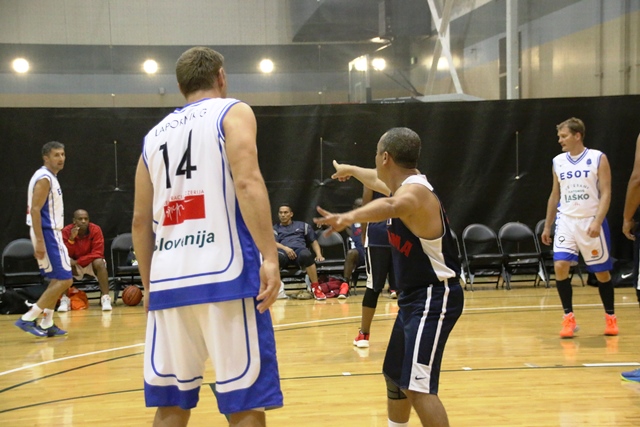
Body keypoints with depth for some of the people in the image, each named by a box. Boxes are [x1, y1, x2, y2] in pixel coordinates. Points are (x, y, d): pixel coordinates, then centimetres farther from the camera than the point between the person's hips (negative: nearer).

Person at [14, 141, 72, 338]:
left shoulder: (50, 177, 16)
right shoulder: (44, 178, -15)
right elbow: (35, 210, -21)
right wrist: (39, 242, -26)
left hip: (51, 233, 10)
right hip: (47, 233, -10)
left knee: (57, 280, 15)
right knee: (64, 280, -11)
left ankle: (46, 324, 18)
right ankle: (27, 319, -11)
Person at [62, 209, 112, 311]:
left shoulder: (96, 230, -18)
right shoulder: (66, 231, -15)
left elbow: (97, 254, -22)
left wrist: (77, 261, -28)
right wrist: (71, 238, -33)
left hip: (91, 263, -1)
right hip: (75, 265, 1)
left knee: (99, 262, -33)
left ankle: (105, 298, -32)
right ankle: (64, 300, -26)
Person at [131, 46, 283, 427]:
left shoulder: (155, 135, 21)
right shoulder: (232, 112, 5)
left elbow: (141, 222, 19)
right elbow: (247, 183, -12)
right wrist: (270, 257, -17)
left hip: (167, 281, 6)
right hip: (224, 275, -5)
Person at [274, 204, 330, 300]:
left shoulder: (302, 226, 29)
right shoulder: (275, 228, 25)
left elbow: (313, 241, 26)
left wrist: (319, 255, 6)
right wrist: (285, 248, -15)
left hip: (300, 249, 1)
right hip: (283, 251, -1)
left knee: (306, 255, -41)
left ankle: (315, 288, -33)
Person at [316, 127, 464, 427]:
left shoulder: (414, 192, -23)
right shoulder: (405, 186, 9)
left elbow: (390, 206, -49)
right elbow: (378, 181, 35)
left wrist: (349, 217, -67)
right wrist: (350, 170, 53)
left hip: (433, 298, -11)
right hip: (413, 297, 11)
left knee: (417, 387, -18)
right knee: (395, 376, 22)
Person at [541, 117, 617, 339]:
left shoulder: (598, 159, -6)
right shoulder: (558, 162, 7)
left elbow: (606, 193, -10)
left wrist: (597, 222, -22)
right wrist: (547, 226, 14)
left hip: (591, 222, -3)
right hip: (566, 221, 3)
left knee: (601, 271, 6)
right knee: (560, 266, -12)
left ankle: (610, 317, 24)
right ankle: (569, 318, -3)